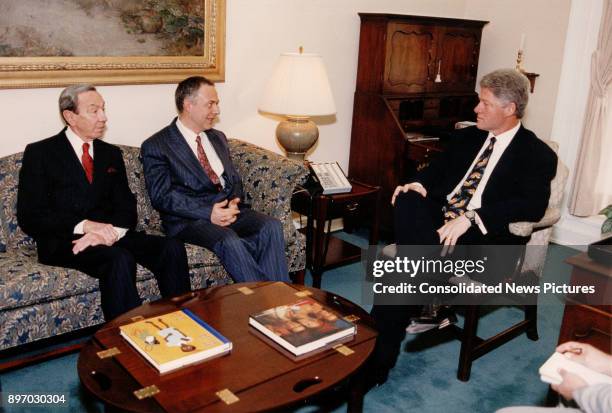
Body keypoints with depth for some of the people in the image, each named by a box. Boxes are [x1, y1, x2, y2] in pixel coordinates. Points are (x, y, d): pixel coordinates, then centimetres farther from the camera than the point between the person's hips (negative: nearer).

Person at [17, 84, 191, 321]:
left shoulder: (111, 154, 17)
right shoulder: (39, 153, 2)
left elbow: (126, 207, 8)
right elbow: (29, 216, -6)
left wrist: (110, 232, -16)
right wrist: (84, 225, -20)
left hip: (110, 235, 5)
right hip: (65, 240, -4)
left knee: (172, 248, -20)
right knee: (120, 259, -34)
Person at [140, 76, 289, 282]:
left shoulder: (218, 138, 21)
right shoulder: (156, 146, 0)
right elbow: (162, 196, -9)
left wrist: (234, 203, -4)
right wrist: (208, 213, -19)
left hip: (228, 210, 6)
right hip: (189, 218, -5)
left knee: (271, 226, -22)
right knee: (229, 241, -34)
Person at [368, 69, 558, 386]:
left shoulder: (538, 155, -1)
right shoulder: (467, 137, 19)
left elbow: (531, 206, -15)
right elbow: (437, 169, 19)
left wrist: (470, 218, -27)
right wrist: (417, 184, -6)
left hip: (483, 239, -5)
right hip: (440, 217, 6)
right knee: (407, 201, -29)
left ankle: (376, 359, -18)